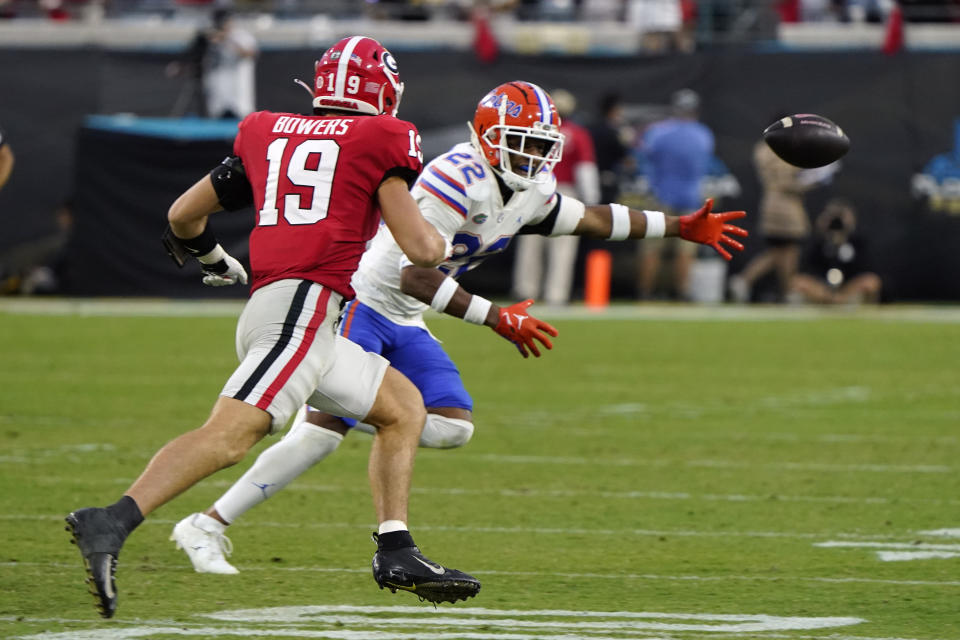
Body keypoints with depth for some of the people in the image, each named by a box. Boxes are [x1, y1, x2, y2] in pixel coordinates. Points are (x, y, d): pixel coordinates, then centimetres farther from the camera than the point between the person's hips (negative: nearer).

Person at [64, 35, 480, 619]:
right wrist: (443, 244, 23)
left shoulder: (267, 133, 23)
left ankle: (396, 553, 14)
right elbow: (419, 248, -1)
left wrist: (214, 260, 51)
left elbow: (183, 215, 30)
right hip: (306, 304, -8)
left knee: (405, 407, 22)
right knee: (232, 433, -23)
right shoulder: (380, 140, 5)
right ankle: (110, 524, -37)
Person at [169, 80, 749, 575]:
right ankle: (208, 526, -13)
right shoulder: (457, 180, -24)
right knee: (322, 432, -18)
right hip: (362, 303, -9)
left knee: (453, 427, -4)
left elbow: (591, 219, 22)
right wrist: (497, 318, -29)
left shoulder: (532, 191, 5)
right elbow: (415, 276, -28)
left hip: (405, 325, 9)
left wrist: (683, 228, 24)